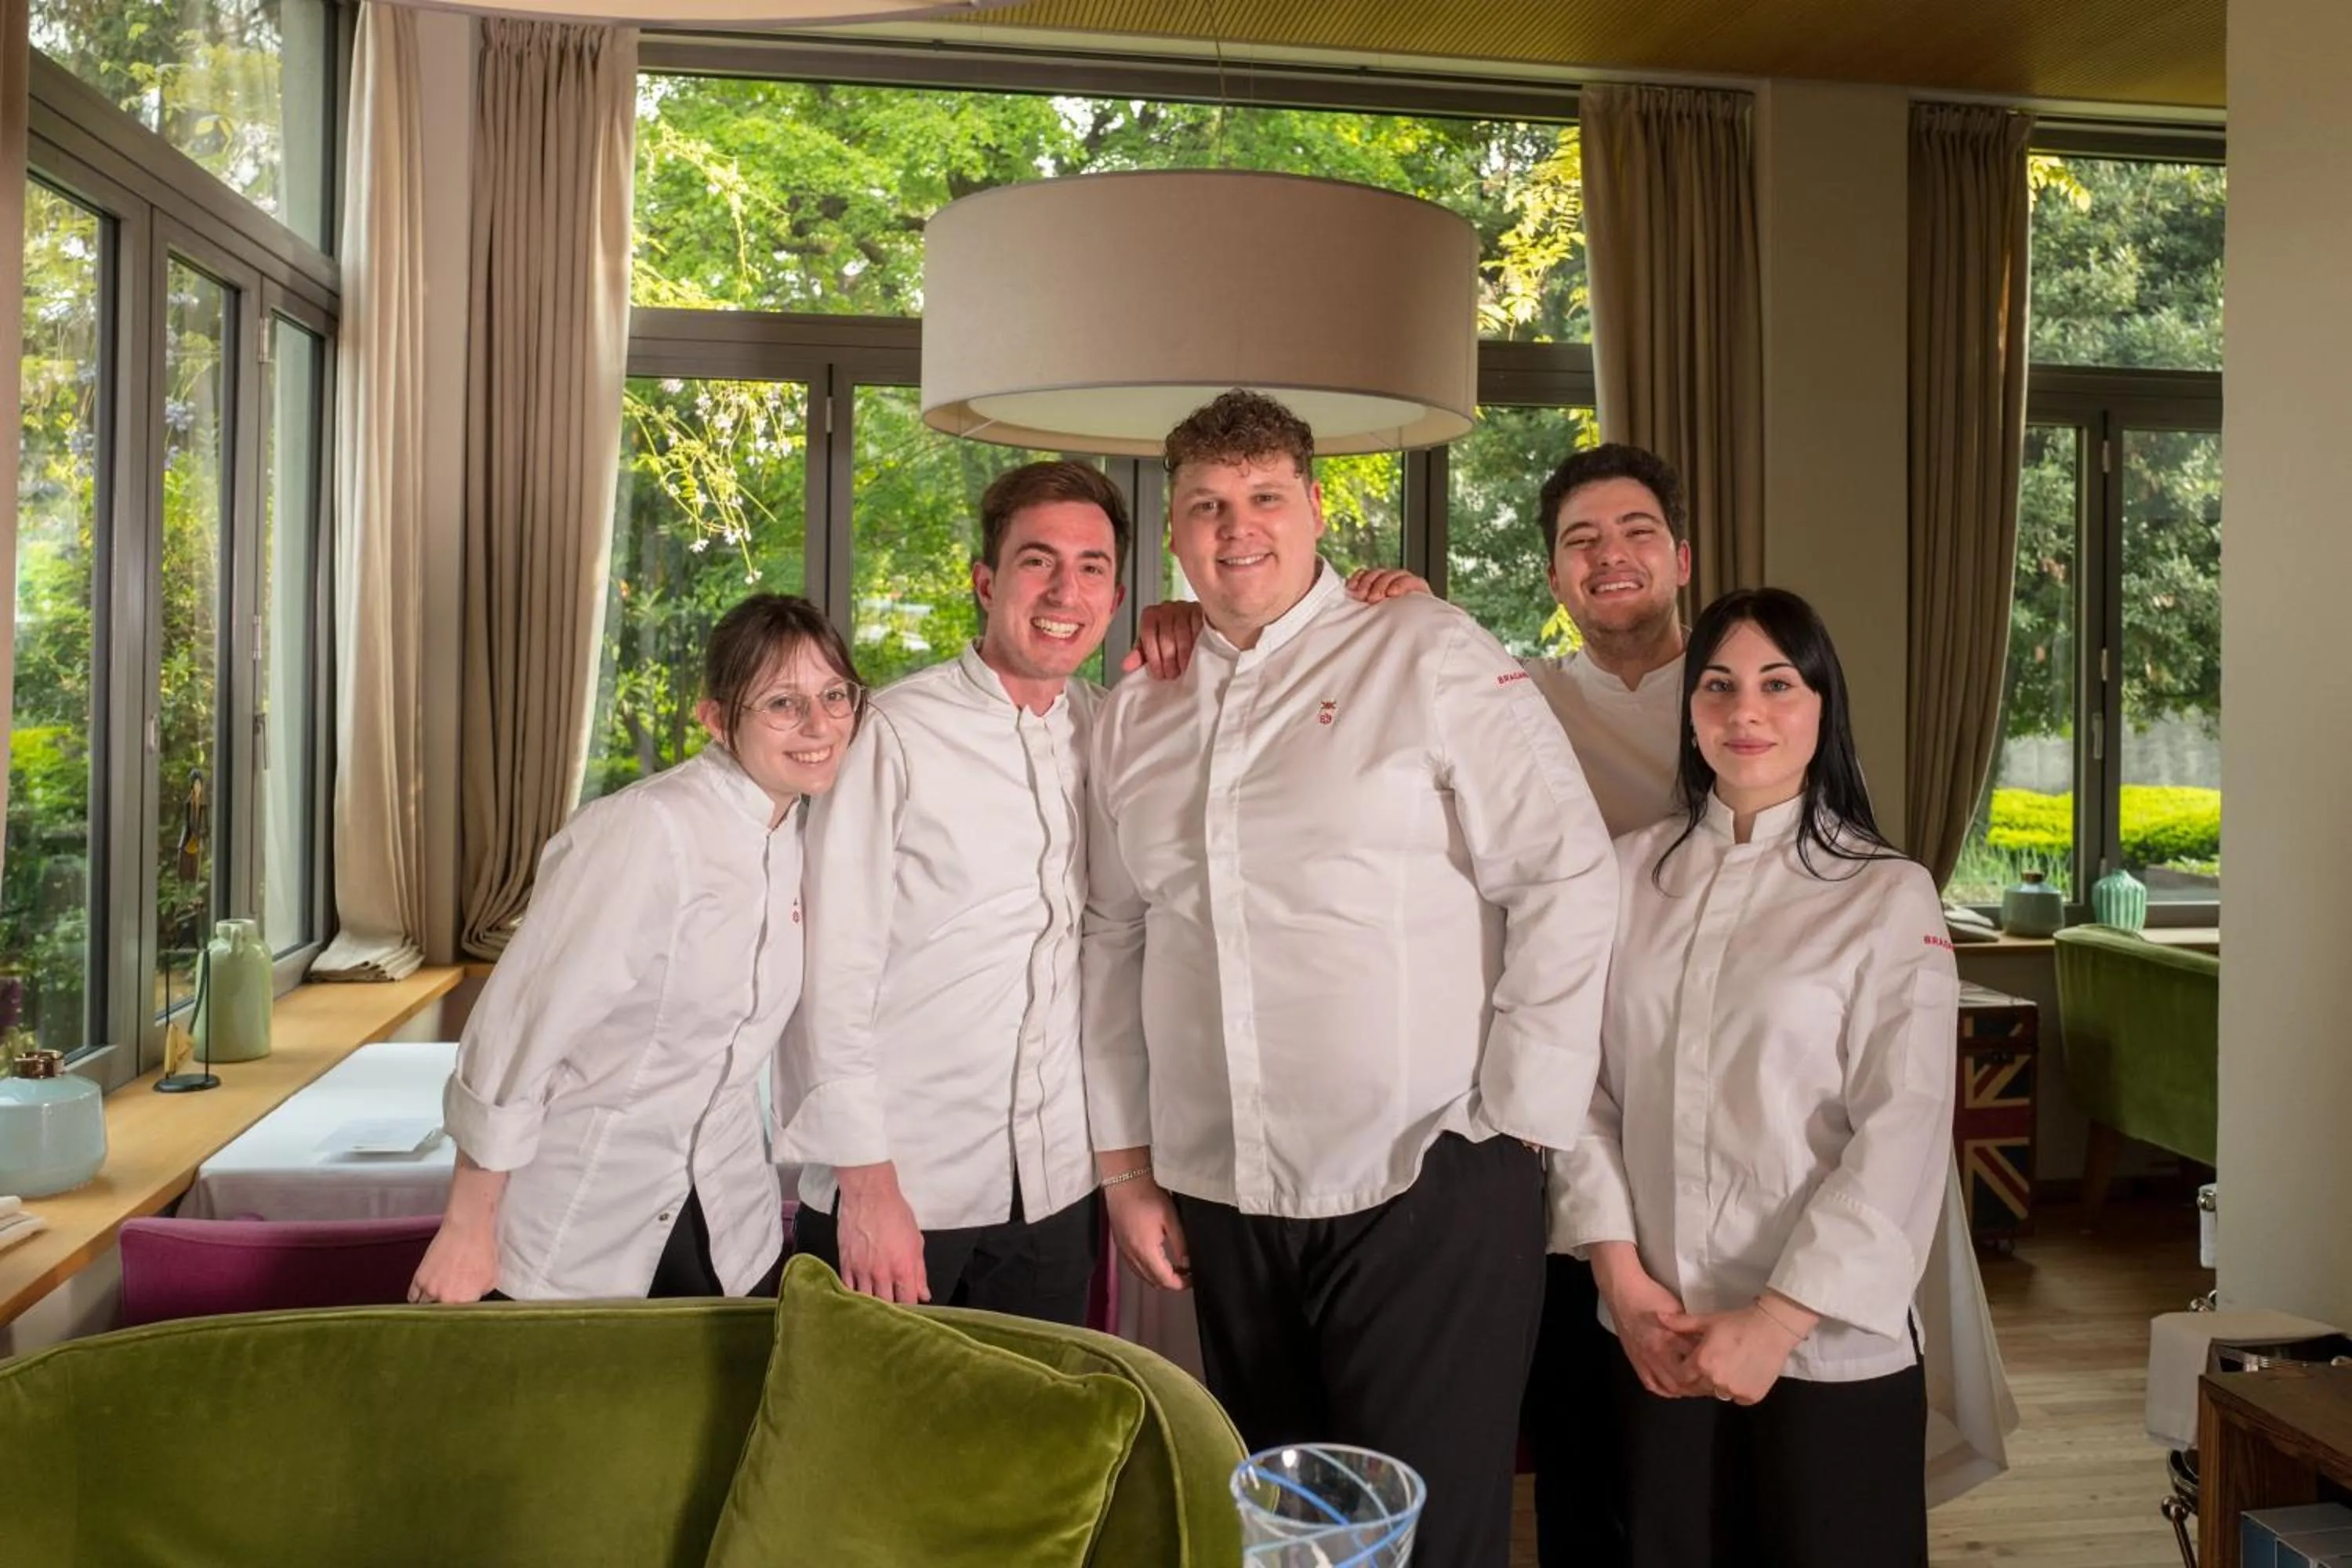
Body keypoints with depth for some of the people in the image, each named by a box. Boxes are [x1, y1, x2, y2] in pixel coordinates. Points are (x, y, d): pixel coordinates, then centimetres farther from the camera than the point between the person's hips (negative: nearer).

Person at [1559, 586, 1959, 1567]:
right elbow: (1584, 1082, 2)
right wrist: (1620, 1275, -6)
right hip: (1658, 1341, 3)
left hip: (1830, 1348, -2)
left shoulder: (1889, 896, -6)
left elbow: (1903, 1137, -11)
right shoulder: (1630, 873, 3)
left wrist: (1777, 1322, -14)